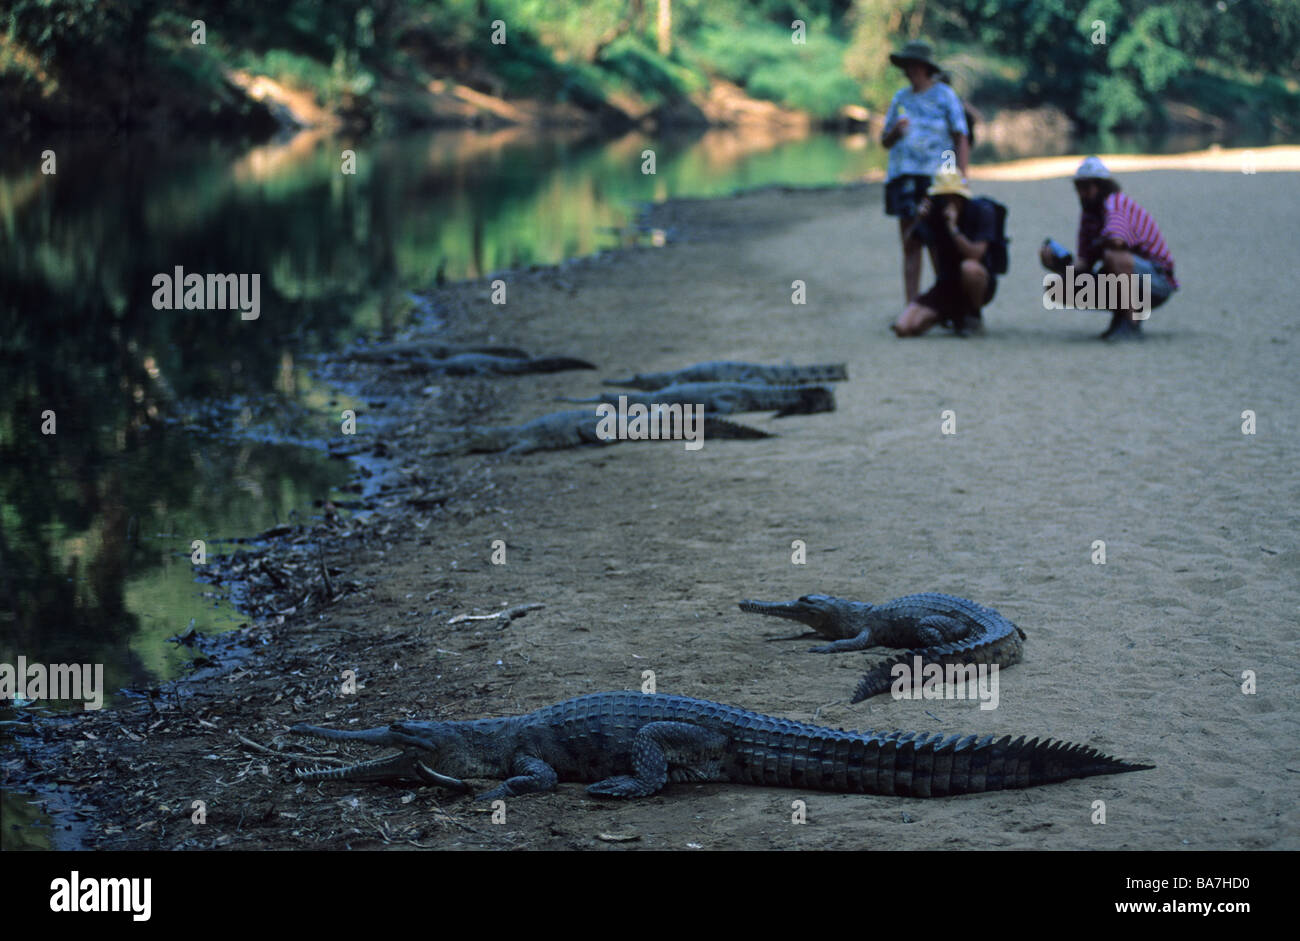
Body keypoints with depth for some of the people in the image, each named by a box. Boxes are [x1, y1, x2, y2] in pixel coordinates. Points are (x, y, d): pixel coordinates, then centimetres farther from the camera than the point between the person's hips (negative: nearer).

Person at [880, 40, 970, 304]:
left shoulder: (944, 95, 3)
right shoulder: (901, 98, 17)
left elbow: (961, 140, 0)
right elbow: (885, 141, 20)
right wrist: (895, 131, -4)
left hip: (934, 177, -4)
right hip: (903, 177, 4)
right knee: (910, 245, 1)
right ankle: (911, 305, 1)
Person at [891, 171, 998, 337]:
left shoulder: (981, 211, -12)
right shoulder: (933, 214, -3)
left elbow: (976, 255, -24)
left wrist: (953, 228, -32)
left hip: (979, 282, -3)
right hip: (947, 285, 3)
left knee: (970, 267, -41)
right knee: (903, 327, -17)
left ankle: (973, 315, -8)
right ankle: (952, 315, 13)